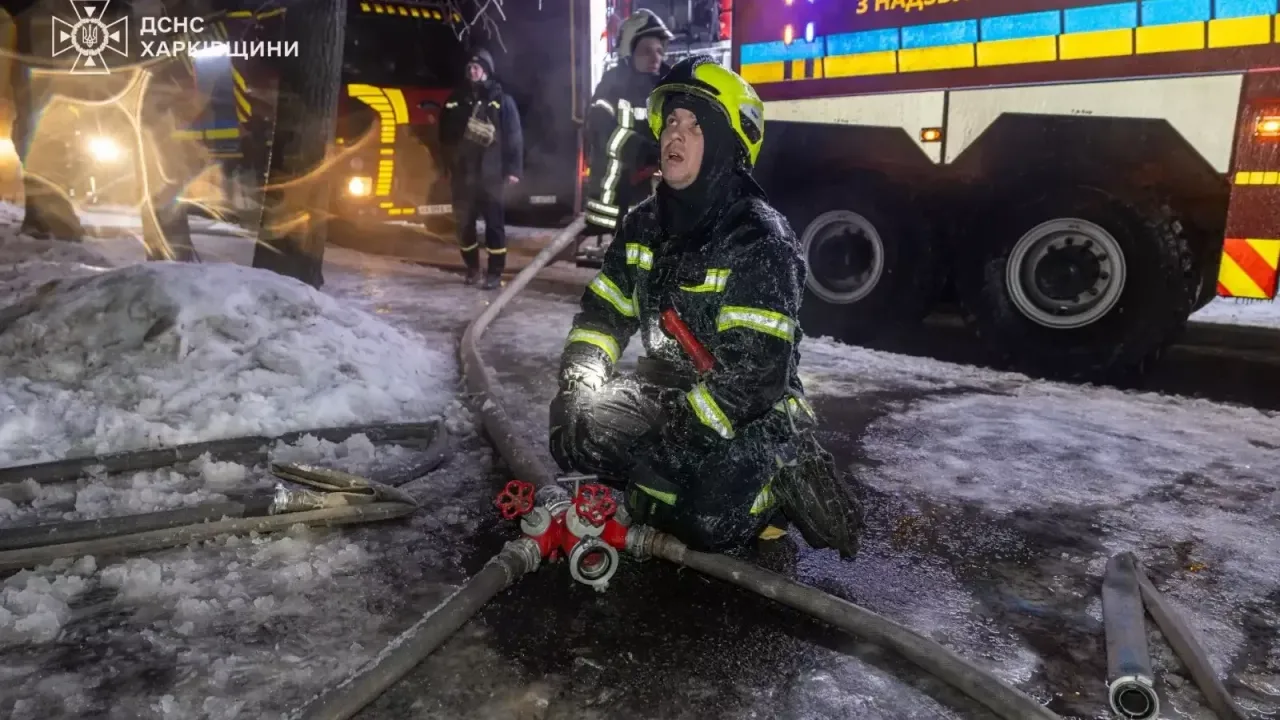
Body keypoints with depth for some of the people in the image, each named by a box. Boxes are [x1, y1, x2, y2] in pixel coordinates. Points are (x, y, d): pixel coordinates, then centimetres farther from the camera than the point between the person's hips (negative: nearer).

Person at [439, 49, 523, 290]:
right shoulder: (456, 100, 11)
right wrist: (447, 166, 12)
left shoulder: (501, 99, 1)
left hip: (490, 173, -4)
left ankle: (495, 273, 0)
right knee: (464, 223, 8)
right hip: (462, 173, 4)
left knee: (494, 223, -4)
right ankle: (472, 268, 22)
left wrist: (513, 168, -10)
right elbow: (445, 136, 16)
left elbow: (513, 136, -4)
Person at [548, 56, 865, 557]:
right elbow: (603, 311, 7)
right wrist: (576, 387, -10)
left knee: (711, 523, -27)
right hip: (667, 390, 7)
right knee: (585, 427, -17)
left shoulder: (760, 240, -20)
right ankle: (691, 480, 2)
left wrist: (669, 441, -26)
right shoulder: (645, 223, 3)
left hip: (750, 414, -6)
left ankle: (778, 482, 4)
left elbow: (755, 374, -26)